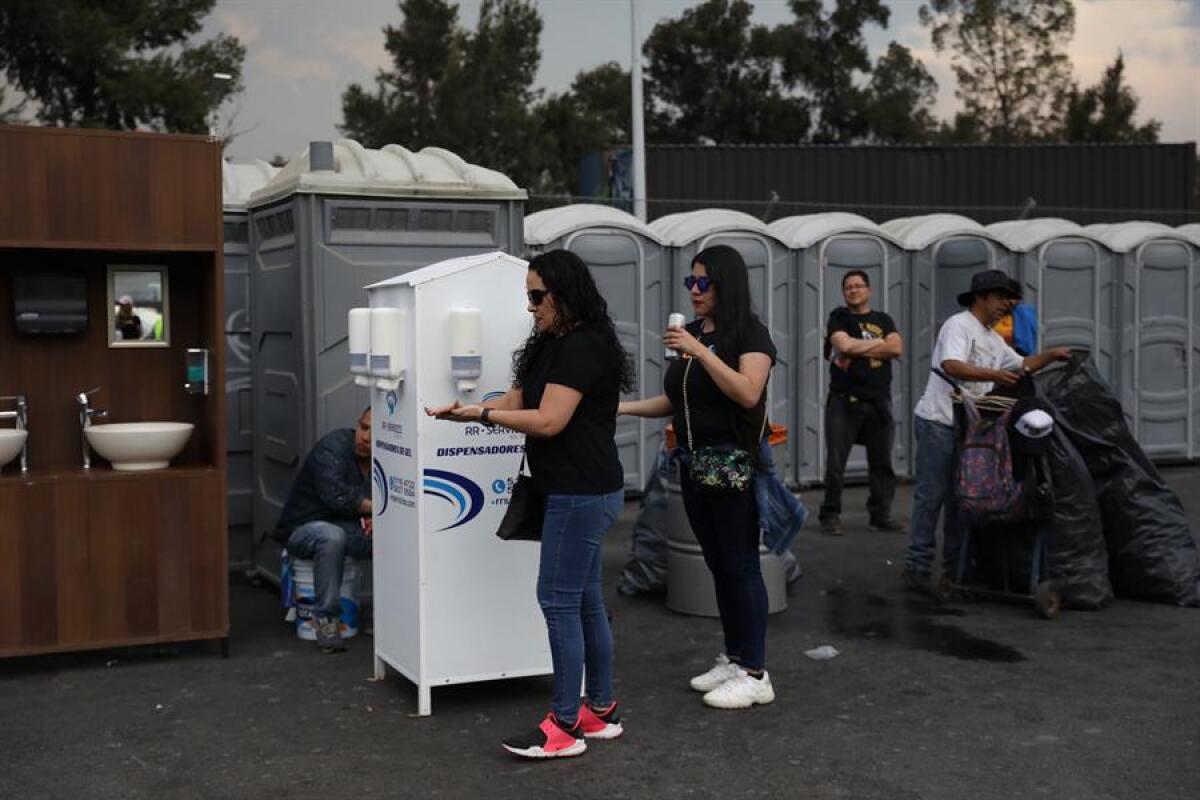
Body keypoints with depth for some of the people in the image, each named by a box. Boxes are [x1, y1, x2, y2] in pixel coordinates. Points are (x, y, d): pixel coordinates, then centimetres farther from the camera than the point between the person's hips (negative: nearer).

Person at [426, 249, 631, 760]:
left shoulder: (583, 347, -17)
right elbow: (516, 400, 12)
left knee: (558, 601, -6)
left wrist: (480, 416, -15)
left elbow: (547, 421, -21)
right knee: (585, 600, 14)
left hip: (583, 494, -10)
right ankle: (601, 712, 23)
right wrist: (464, 410, -4)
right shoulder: (553, 344, 15)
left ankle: (565, 726, 1)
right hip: (579, 492, 10)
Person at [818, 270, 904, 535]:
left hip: (878, 401, 3)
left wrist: (858, 349, -7)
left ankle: (881, 515, 14)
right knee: (835, 463, -3)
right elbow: (844, 345, -14)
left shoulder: (883, 320, 15)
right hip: (844, 401, -3)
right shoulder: (839, 317, 6)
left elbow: (897, 348, -3)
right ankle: (830, 515, 6)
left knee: (882, 462, 6)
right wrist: (878, 343, -1)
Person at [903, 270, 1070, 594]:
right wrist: (994, 375, -33)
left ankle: (955, 565, 19)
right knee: (931, 495, -7)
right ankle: (916, 566, -3)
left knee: (960, 496, 11)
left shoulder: (993, 340, 18)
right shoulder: (958, 325, -11)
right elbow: (951, 366, -27)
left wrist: (1050, 355, 12)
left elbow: (1021, 365, 27)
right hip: (938, 422, -9)